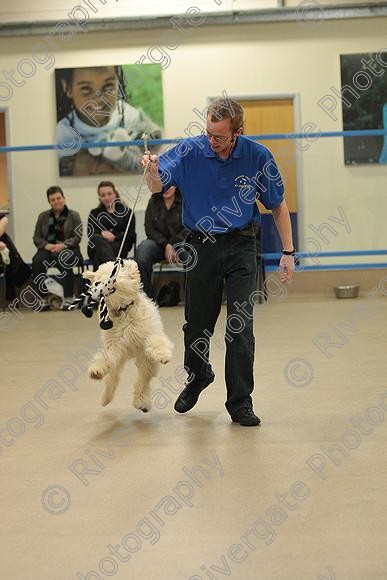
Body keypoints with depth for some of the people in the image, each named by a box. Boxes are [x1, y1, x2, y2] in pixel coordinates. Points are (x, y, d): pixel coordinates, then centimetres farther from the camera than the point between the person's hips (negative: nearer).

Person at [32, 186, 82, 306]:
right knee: (38, 261, -32)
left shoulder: (74, 215, 9)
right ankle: (42, 298, -26)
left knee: (63, 260, -38)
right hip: (48, 249, 2)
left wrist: (62, 245, -18)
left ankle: (68, 298, -31)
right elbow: (36, 238, 11)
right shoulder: (43, 216, 17)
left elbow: (77, 237, -1)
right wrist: (48, 246, -11)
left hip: (68, 249, -2)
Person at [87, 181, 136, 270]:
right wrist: (102, 234, -17)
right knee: (98, 239, -36)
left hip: (119, 247, 0)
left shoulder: (126, 212, 18)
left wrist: (114, 237, -11)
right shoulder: (94, 213, 25)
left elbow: (132, 236, 6)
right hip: (97, 248, 0)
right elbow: (91, 234, 6)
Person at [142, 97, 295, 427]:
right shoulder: (190, 151, -9)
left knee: (241, 326, -6)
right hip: (201, 246, 1)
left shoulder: (258, 156, -9)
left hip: (242, 247, -1)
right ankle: (197, 377, 41)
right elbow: (158, 187, -14)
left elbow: (278, 205, 0)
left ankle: (240, 403, 3)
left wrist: (288, 252, -3)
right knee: (198, 324, 12)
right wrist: (153, 171, -38)